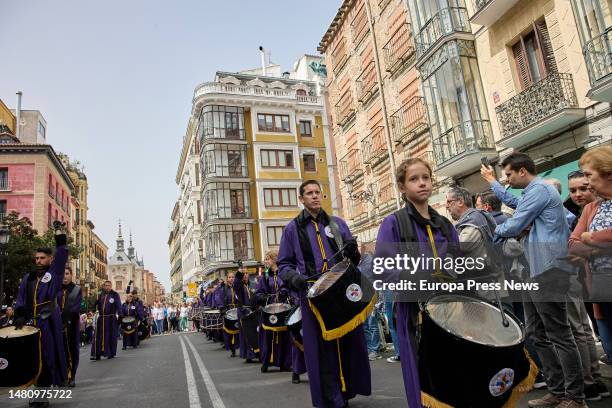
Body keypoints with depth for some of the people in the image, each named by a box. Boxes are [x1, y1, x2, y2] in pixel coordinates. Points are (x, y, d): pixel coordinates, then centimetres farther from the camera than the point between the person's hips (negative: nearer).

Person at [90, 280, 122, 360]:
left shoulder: (115, 295, -1)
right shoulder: (101, 295, 13)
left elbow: (119, 306, -6)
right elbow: (96, 304, 12)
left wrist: (120, 316, -15)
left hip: (111, 318, -4)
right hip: (101, 318, 4)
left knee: (111, 336, 3)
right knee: (99, 336, -1)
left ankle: (111, 353, 14)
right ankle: (97, 354, 1)